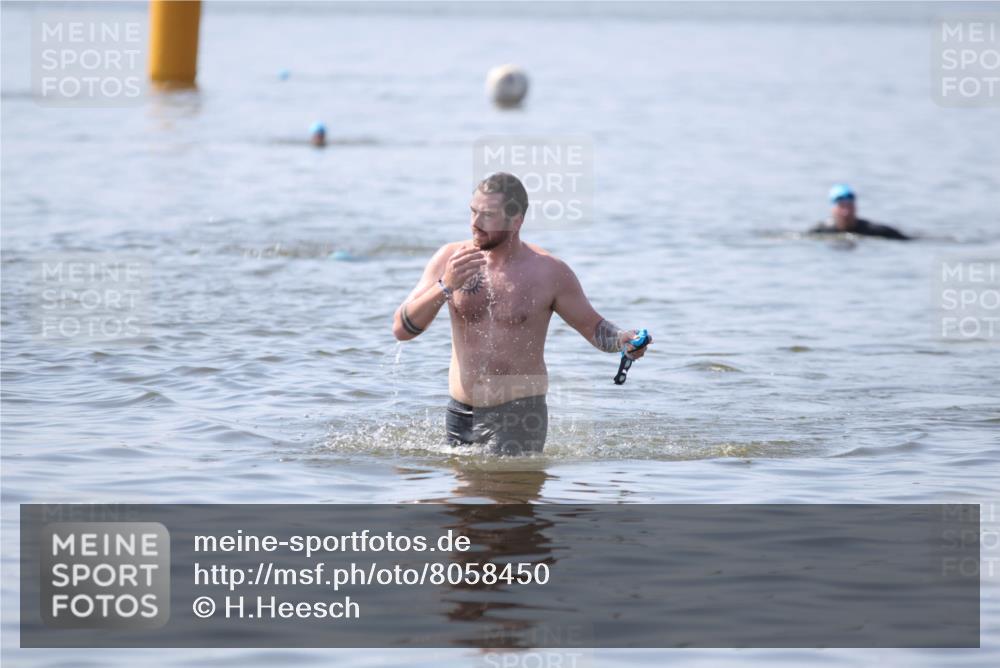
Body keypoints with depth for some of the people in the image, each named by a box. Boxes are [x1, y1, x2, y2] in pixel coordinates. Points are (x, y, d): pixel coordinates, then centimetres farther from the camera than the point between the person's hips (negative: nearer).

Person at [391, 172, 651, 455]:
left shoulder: (549, 272, -5)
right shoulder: (449, 258, 0)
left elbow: (594, 328, 7)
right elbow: (401, 329, -4)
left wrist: (623, 340, -16)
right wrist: (445, 287, -19)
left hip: (518, 418, -3)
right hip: (459, 414, 3)